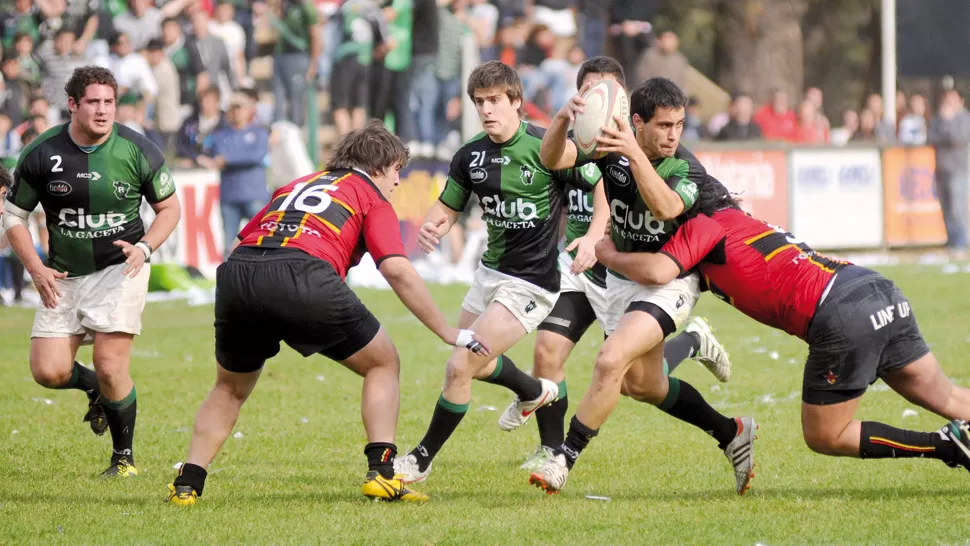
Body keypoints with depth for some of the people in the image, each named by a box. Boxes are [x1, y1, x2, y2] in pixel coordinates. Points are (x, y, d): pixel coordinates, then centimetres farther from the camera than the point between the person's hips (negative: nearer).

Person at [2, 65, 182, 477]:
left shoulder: (138, 151, -10)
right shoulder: (41, 153, -7)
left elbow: (169, 207, 4)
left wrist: (144, 248, -14)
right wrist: (36, 269, -8)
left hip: (120, 269, -2)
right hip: (63, 276, 2)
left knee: (110, 366, -15)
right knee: (48, 371, -8)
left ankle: (124, 458, 6)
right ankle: (95, 389, 28)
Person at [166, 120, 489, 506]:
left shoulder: (295, 186, 35)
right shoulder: (372, 199, 19)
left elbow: (239, 244, 30)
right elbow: (398, 271, 4)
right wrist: (451, 335, 8)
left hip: (236, 272, 5)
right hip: (305, 278, -5)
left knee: (230, 389, 27)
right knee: (382, 364, 16)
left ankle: (186, 485, 17)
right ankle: (382, 474, 5)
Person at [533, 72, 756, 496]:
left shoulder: (688, 171, -23)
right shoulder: (612, 145, -13)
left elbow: (666, 208, -45)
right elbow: (551, 159, -25)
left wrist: (635, 155, -56)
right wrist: (562, 120, -46)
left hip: (669, 282, -6)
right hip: (622, 277, 6)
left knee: (611, 362, -24)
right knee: (641, 385, 16)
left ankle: (564, 460, -15)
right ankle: (733, 434, 35)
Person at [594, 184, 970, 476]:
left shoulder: (701, 225, 4)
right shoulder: (736, 219, 29)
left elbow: (657, 272, -11)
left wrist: (609, 255, 8)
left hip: (842, 317, -8)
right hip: (882, 292, 8)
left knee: (824, 437, 7)